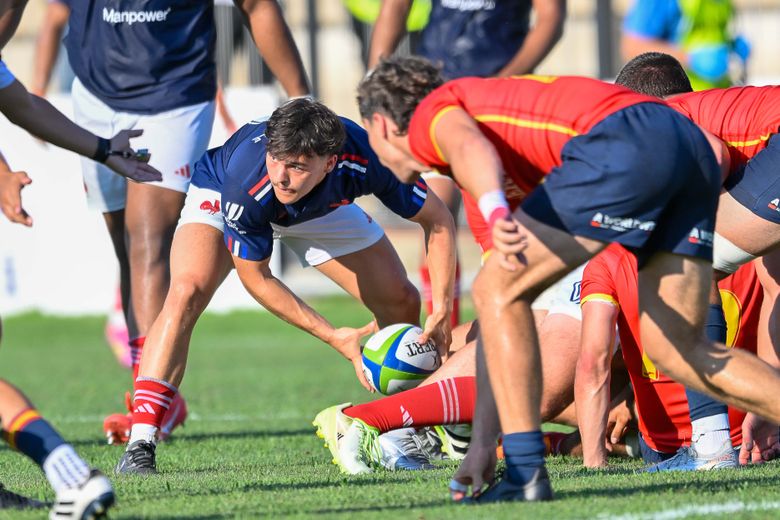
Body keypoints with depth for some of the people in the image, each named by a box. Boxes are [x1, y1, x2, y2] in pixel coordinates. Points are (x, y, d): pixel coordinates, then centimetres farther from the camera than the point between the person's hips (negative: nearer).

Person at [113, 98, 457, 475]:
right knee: (187, 291, -29)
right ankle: (139, 446, -28)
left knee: (401, 302, -5)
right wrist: (334, 337, -27)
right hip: (218, 192, -4)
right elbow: (256, 277, -26)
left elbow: (437, 220, -23)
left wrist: (441, 312, -31)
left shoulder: (364, 158, -39)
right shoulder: (245, 184, -43)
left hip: (322, 208, 4)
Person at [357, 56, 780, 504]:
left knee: (497, 293, 3)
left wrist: (495, 212, -37)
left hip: (625, 146, -9)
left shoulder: (430, 116, 15)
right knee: (677, 350, 12)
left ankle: (526, 473, -1)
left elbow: (469, 147, -14)